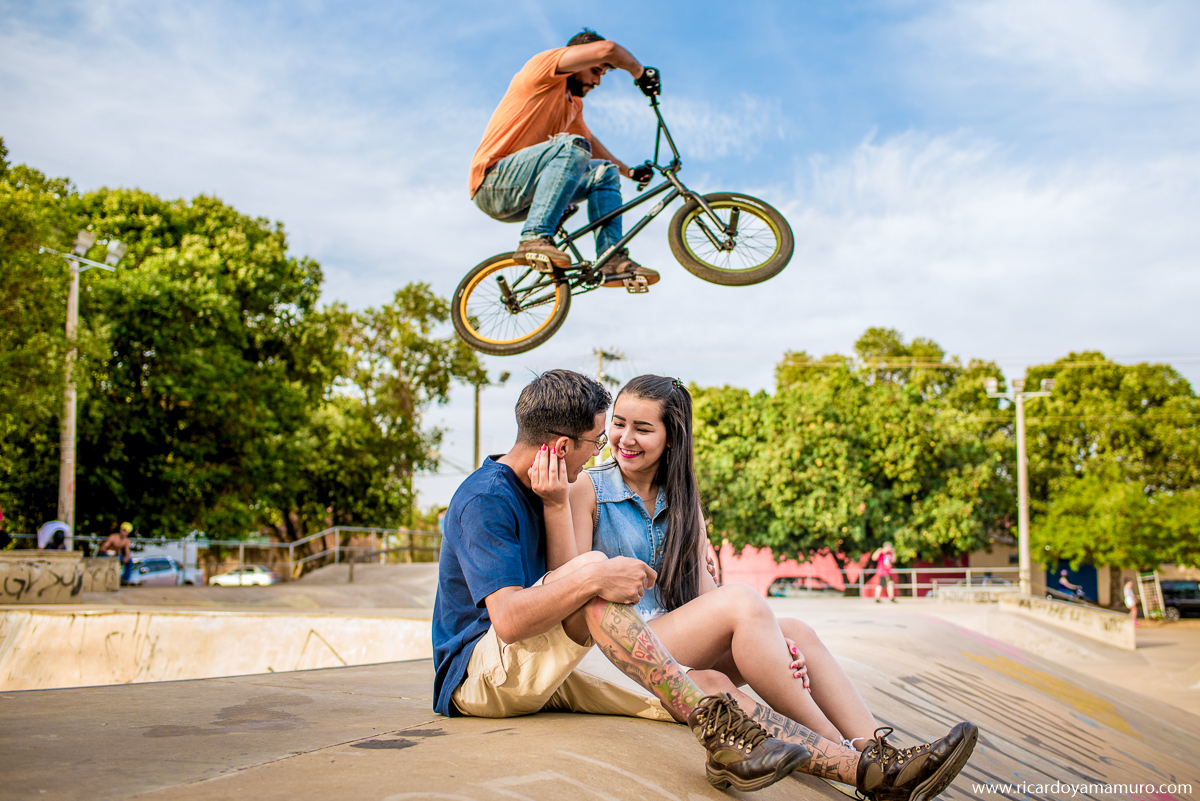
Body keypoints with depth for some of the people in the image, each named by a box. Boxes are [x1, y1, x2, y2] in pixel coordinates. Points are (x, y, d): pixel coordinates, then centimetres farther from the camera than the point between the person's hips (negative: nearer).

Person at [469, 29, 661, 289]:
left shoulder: (573, 104, 22)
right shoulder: (543, 64, -5)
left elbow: (590, 141, 41)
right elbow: (607, 49, -17)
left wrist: (628, 171, 42)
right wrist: (641, 72, -1)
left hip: (521, 197, 9)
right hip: (493, 183, -9)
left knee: (605, 173, 5)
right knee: (572, 147, -29)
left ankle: (613, 262, -7)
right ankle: (535, 239, -37)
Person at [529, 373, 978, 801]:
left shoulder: (682, 499, 15)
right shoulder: (587, 492, -1)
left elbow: (702, 584, 5)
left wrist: (768, 648, -11)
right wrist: (555, 505, -24)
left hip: (680, 649, 6)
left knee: (797, 634, -17)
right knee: (741, 599, -27)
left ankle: (879, 757, -32)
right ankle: (850, 761, -25)